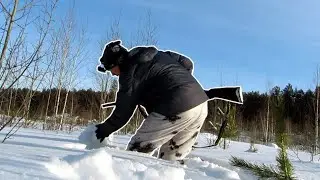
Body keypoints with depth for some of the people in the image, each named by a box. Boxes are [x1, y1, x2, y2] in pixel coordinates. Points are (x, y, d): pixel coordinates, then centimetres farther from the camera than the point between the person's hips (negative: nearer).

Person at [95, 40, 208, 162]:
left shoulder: (129, 71, -4)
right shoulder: (156, 54, 18)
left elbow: (123, 111, 0)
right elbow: (187, 63, 21)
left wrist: (105, 129, 15)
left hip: (176, 111, -9)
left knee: (136, 151, 5)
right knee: (172, 158, 19)